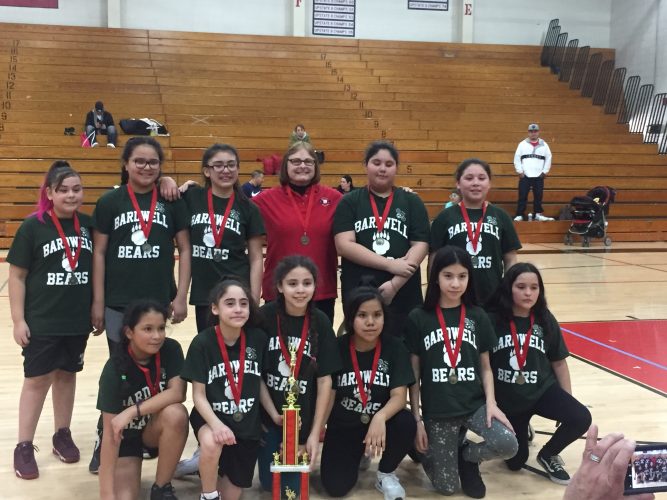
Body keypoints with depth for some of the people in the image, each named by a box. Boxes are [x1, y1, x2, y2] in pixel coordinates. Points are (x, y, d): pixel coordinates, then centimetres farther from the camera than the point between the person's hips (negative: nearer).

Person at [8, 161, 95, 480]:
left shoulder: (88, 224, 1)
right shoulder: (33, 226, -9)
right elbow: (17, 275, -6)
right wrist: (18, 320, -9)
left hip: (78, 321, 3)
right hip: (41, 322, -3)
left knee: (67, 375, 15)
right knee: (37, 380, 4)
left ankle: (62, 435, 30)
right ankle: (24, 446, 16)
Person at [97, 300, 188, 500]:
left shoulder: (171, 350, -16)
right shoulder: (114, 369, -24)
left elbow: (177, 393, -24)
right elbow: (110, 433, -26)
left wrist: (133, 411, -32)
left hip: (156, 430, 3)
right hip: (125, 437, -3)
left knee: (175, 413, -31)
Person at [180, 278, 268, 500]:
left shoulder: (258, 339, -7)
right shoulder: (202, 343, -14)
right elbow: (199, 395, -13)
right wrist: (216, 424, -29)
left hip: (247, 423, 3)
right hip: (212, 417, -3)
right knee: (211, 444, -37)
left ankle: (221, 468, 37)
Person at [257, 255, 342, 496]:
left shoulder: (320, 322, -9)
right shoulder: (265, 316, -12)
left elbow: (324, 379, -5)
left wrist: (315, 432, -7)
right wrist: (274, 413, -11)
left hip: (303, 418, 1)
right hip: (267, 413, 0)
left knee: (292, 483, 4)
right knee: (270, 480, 5)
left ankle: (299, 448, 33)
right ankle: (273, 449, 34)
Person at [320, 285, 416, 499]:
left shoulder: (394, 347, -11)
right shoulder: (337, 348, -11)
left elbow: (399, 396, -18)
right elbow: (328, 395, -7)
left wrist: (380, 417, -39)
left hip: (381, 422, 0)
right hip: (343, 426, 0)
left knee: (406, 424, -32)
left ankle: (386, 474, -1)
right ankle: (356, 456, 20)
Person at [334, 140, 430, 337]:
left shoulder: (412, 202, 7)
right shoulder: (350, 202, 5)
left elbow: (420, 246, -2)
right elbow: (344, 246, -8)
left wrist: (395, 284, -15)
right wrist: (390, 264, -15)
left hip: (404, 295, 1)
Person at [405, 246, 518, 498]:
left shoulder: (478, 317, 3)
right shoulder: (418, 318, -4)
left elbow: (485, 367, 9)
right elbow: (414, 374, -1)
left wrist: (491, 402, -7)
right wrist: (416, 419, -3)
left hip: (474, 402, 2)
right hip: (436, 410, -2)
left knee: (508, 445, -25)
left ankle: (465, 456, 8)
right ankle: (431, 454, 32)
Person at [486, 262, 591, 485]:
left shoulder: (545, 320, -3)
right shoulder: (492, 320, -14)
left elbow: (559, 363, 6)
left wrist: (568, 401, 4)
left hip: (543, 390, 2)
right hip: (507, 397, -2)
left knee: (581, 418, -24)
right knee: (515, 461, 3)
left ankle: (548, 454, 6)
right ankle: (520, 429, 38)